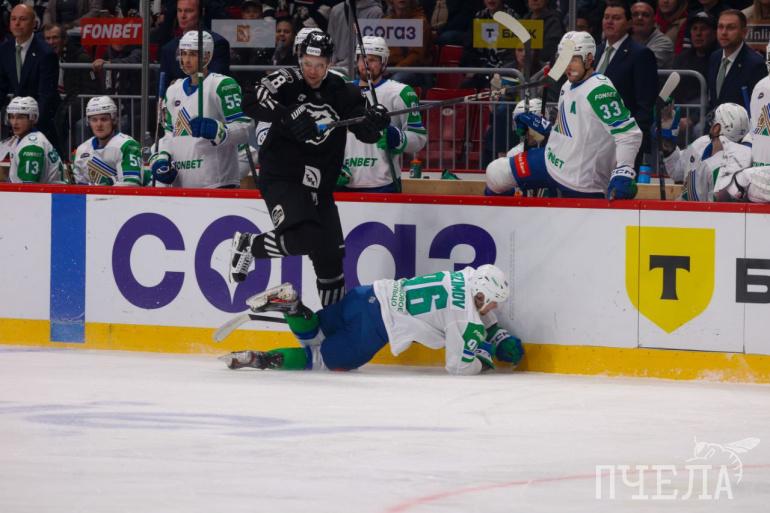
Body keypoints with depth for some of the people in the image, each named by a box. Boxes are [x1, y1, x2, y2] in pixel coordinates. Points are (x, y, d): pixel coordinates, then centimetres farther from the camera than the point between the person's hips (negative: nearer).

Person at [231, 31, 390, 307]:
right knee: (301, 237, -28)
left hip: (319, 186, 6)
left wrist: (376, 119, -19)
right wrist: (289, 115, -38)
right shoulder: (287, 81, -7)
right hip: (281, 178, -6)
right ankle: (249, 245, -2)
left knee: (331, 255, 7)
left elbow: (367, 133, 4)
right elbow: (252, 101, -24)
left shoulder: (342, 92, 6)